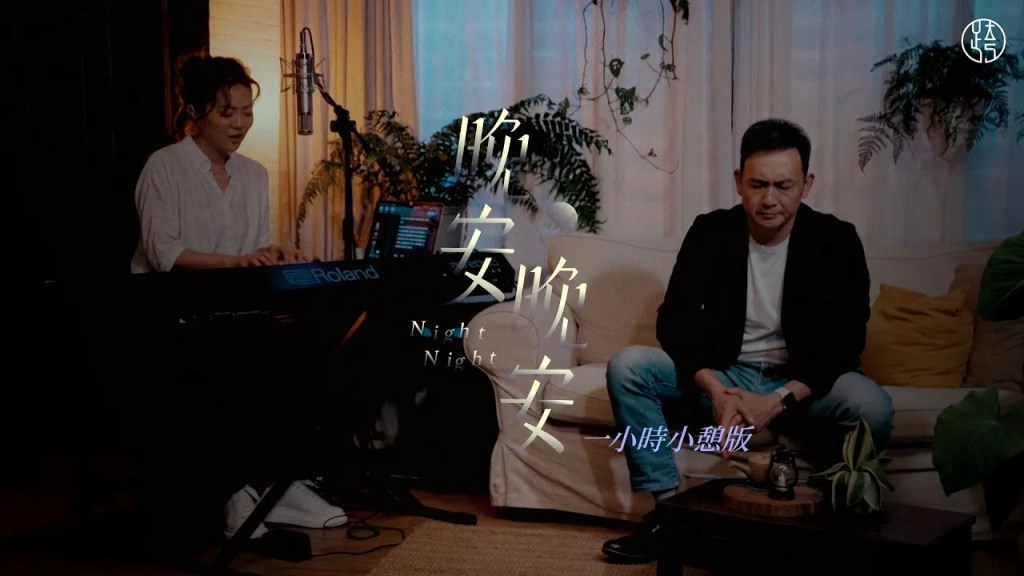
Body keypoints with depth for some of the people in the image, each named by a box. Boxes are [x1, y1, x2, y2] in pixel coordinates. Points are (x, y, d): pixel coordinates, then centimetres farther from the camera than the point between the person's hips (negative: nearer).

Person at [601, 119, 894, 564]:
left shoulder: (836, 241, -8)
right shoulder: (710, 232, -3)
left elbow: (844, 342, -13)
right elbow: (675, 320, -6)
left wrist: (778, 401, -27)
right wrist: (715, 389, -24)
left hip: (798, 386, -2)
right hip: (722, 377, 2)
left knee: (871, 405, -33)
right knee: (627, 366, -20)